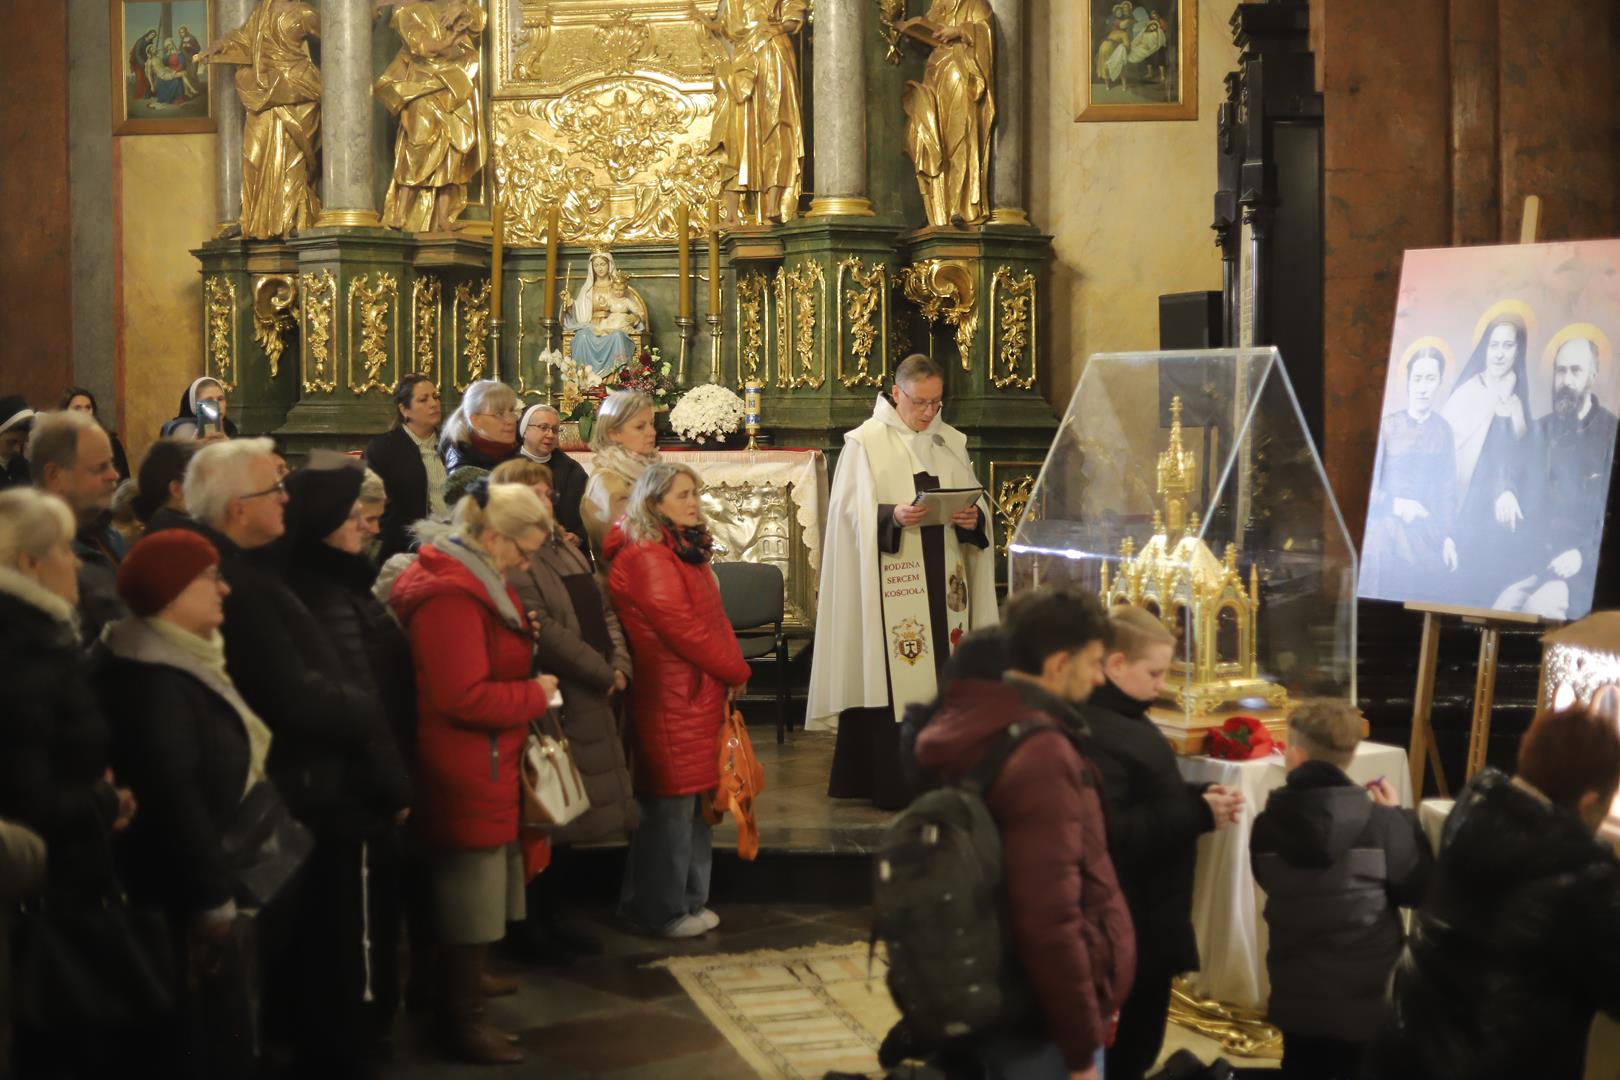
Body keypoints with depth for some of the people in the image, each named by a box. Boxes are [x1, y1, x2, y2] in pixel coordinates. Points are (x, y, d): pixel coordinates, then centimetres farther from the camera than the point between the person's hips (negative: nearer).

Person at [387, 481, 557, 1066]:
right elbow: (465, 697, -28)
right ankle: (462, 1016, 7)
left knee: (479, 881, 22)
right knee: (472, 884, -2)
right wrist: (536, 695, -15)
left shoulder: (470, 578, 11)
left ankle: (466, 977, 37)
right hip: (466, 766, -11)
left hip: (483, 761, 11)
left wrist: (524, 639, 6)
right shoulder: (450, 596, -25)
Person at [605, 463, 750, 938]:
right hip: (671, 701, -10)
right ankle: (665, 912, 8)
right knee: (671, 807, -2)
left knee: (692, 804, 14)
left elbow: (714, 616, 15)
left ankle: (688, 899, 24)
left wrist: (733, 671, 0)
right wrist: (736, 672, -9)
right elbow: (681, 627, -19)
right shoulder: (645, 558, -15)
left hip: (702, 697, 10)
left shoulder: (687, 552, 17)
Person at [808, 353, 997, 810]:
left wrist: (974, 518, -6)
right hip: (889, 585, -5)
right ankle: (894, 784, -3)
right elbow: (852, 513, -7)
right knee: (893, 683, -8)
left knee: (943, 677, 3)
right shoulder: (865, 443, -1)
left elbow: (976, 504, 16)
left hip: (943, 581, 5)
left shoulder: (952, 443, 15)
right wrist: (892, 516, -24)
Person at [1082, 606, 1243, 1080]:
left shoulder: (1124, 718, 11)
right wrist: (1197, 814, -27)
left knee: (1141, 1034, 19)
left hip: (1151, 915, 10)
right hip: (1125, 922, -10)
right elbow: (1109, 832, -31)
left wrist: (1199, 797, 1)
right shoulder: (1094, 734, -24)